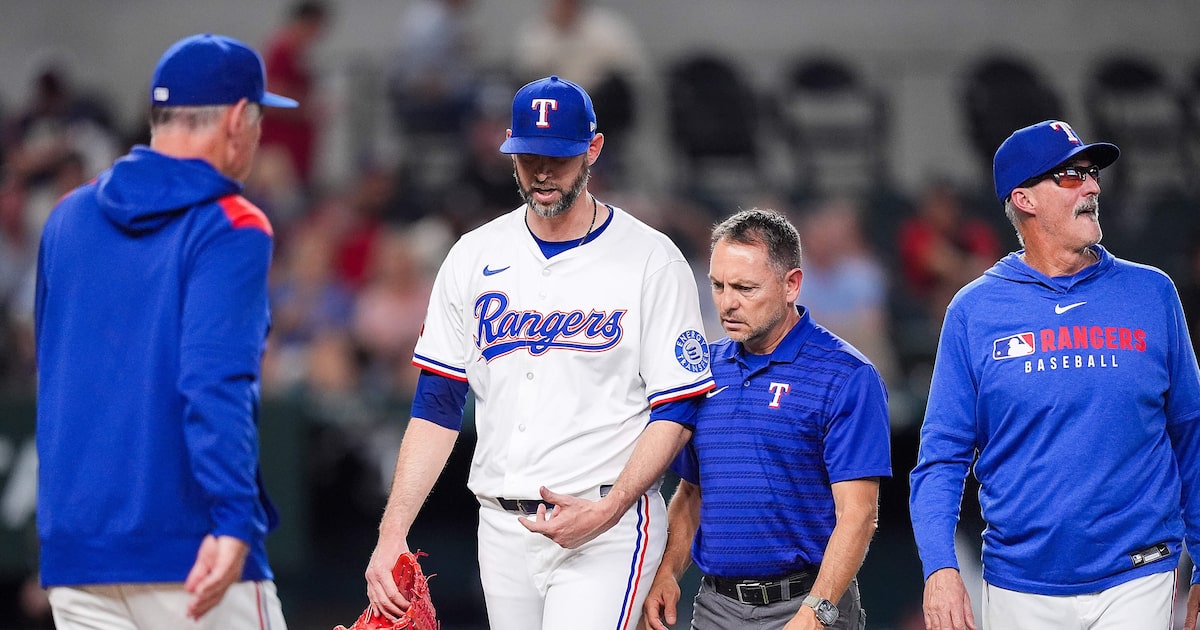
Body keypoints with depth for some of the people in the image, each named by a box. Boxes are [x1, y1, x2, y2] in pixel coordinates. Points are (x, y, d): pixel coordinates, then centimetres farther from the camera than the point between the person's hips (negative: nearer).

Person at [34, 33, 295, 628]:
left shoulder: (67, 218, 13)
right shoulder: (228, 228, -8)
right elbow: (215, 381, -21)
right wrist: (234, 520, -27)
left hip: (73, 545, 6)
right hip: (186, 541, -6)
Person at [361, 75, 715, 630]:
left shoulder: (650, 260, -3)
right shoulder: (474, 257, 9)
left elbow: (675, 412, -4)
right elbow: (436, 406, 10)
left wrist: (606, 512, -18)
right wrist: (392, 532, -1)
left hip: (608, 527, -5)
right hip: (503, 529, 5)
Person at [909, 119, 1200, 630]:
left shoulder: (1152, 295, 5)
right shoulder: (975, 310, 3)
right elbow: (943, 454, 1)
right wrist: (940, 566, -13)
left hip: (1136, 586, 0)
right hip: (1019, 585, 0)